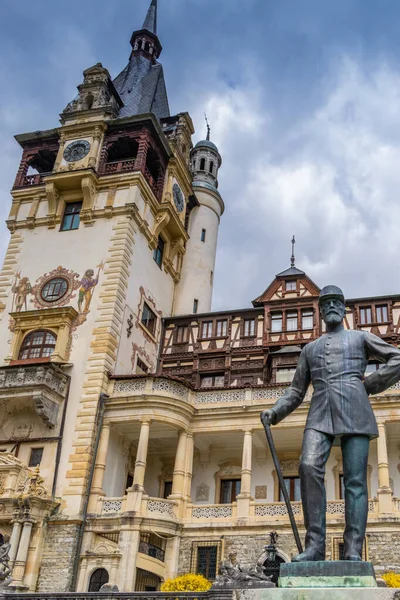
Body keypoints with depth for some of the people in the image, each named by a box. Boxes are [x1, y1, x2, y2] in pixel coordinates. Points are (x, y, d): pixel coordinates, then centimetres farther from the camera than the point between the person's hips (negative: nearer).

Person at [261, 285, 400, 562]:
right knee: (309, 467, -21)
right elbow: (296, 392, 24)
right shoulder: (310, 348, 28)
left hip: (354, 413, -2)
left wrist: (369, 385, 3)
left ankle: (353, 553, -12)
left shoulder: (361, 338, 19)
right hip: (321, 415, 2)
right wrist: (274, 412, 6)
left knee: (355, 480, -9)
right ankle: (315, 546, -20)